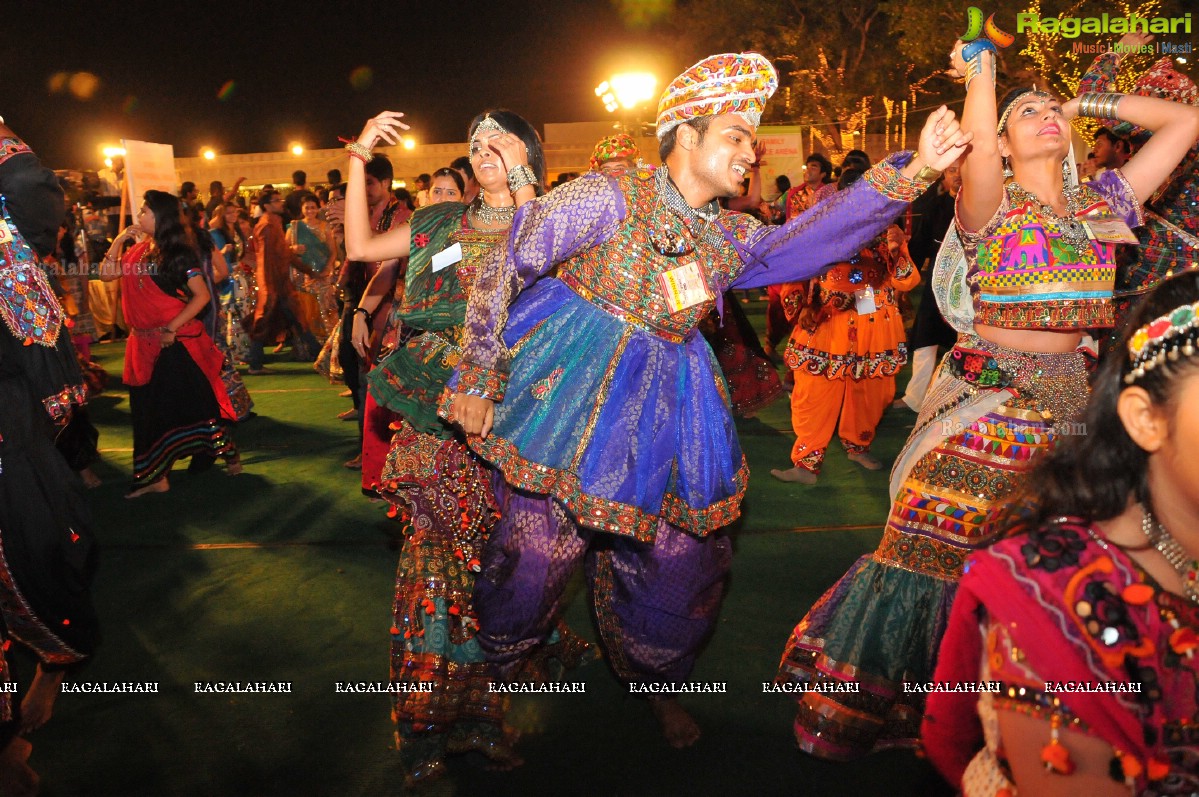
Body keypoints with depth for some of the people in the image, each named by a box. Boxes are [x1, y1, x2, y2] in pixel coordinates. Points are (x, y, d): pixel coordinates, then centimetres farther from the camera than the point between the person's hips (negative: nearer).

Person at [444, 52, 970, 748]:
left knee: (682, 565, 11)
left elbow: (818, 238, -4)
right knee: (533, 553, 1)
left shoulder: (733, 239, 9)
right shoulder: (611, 199, -10)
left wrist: (912, 171, -16)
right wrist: (479, 378, -9)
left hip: (666, 418, 6)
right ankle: (493, 671, 30)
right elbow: (502, 270, -10)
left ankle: (658, 683, 37)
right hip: (572, 398, -5)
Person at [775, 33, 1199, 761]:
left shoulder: (1101, 202, 12)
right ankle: (873, 700, 15)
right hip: (985, 401, -4)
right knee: (936, 550, -3)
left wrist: (1091, 105, 14)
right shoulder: (990, 204, 0)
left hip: (1067, 406, 5)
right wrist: (981, 65, -6)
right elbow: (978, 150, -22)